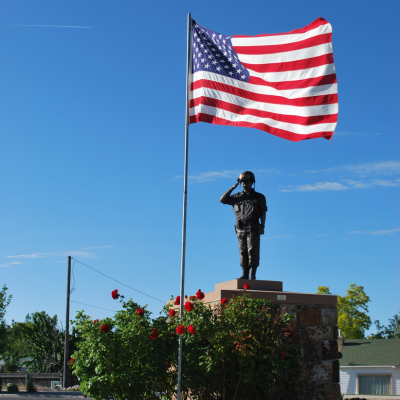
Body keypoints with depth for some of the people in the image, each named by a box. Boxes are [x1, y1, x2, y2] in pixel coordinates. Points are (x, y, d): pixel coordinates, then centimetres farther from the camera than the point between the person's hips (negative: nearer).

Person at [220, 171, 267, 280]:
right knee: (243, 252, 2)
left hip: (253, 228, -3)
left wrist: (262, 226, -6)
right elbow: (222, 200, 9)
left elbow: (263, 213, 6)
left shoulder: (259, 197, 10)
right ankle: (244, 274, 5)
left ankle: (252, 275, -5)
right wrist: (233, 188, 6)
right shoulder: (237, 197, 16)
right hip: (240, 229, 3)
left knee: (253, 252, -7)